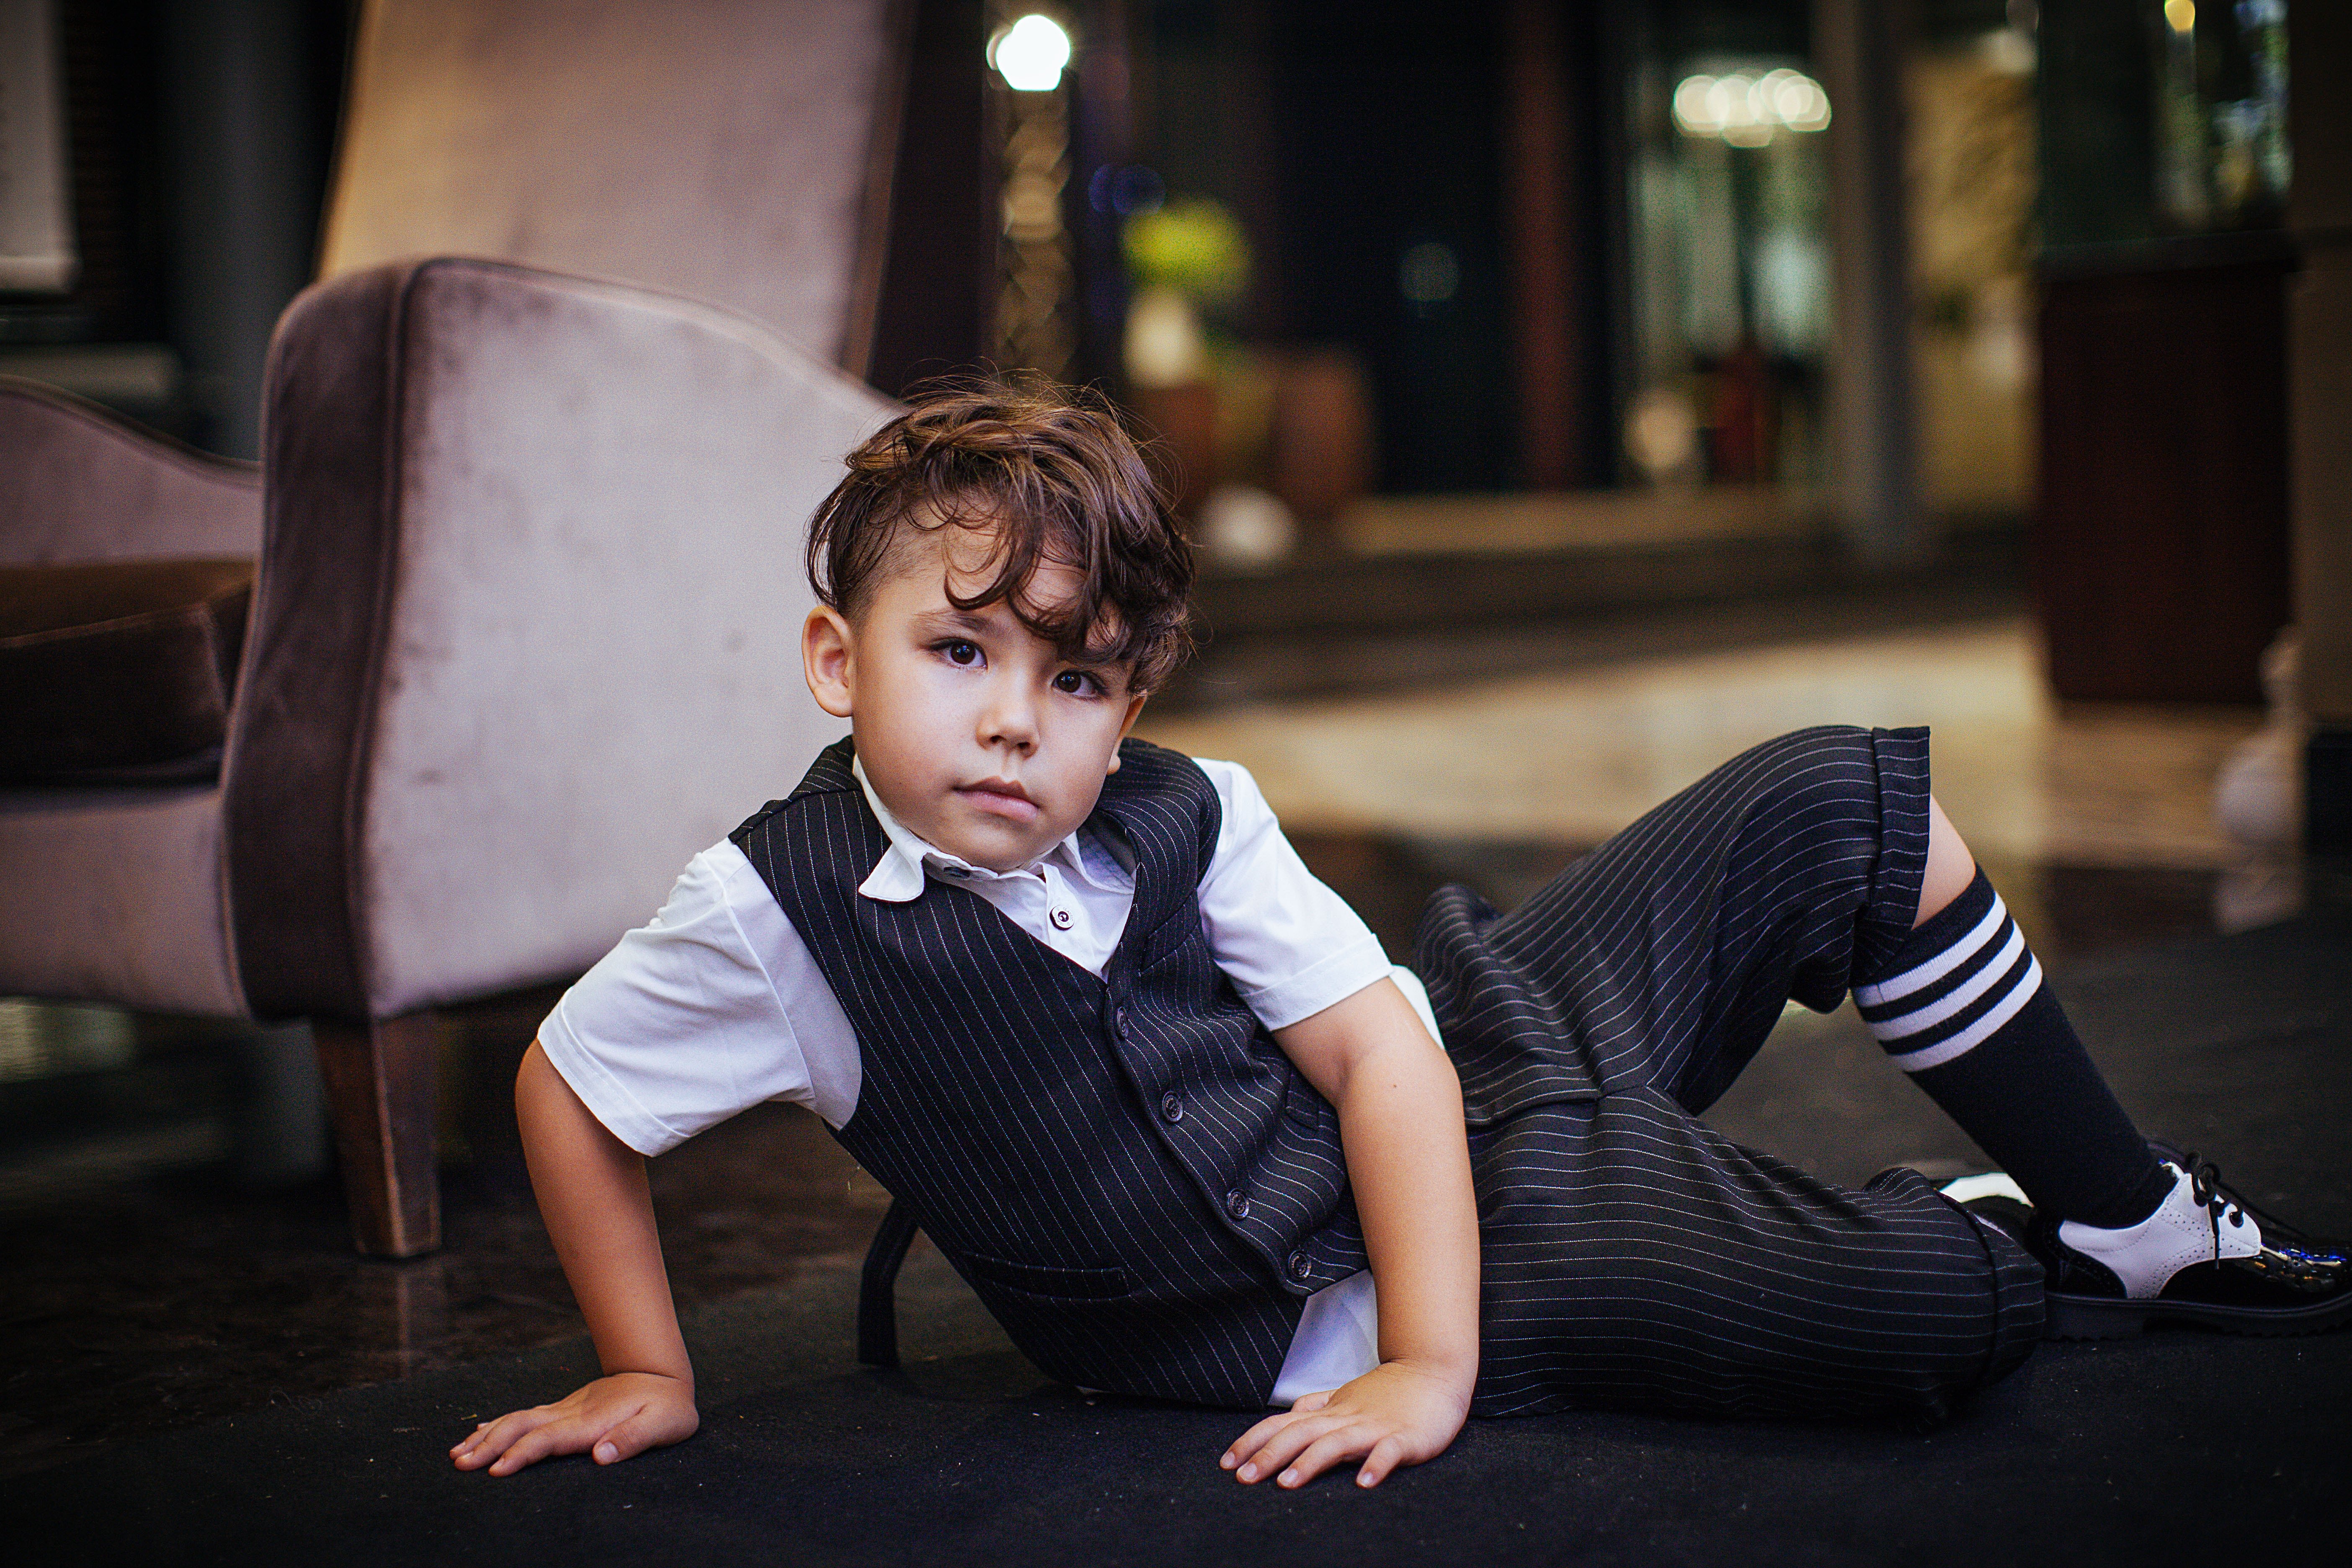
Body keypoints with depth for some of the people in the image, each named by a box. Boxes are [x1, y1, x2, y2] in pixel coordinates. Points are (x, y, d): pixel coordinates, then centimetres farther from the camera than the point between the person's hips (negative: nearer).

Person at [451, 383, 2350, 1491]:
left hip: (1477, 1057, 5)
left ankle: (2133, 1215, 16)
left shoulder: (1183, 816, -9)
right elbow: (567, 1087, -4)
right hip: (1311, 1307, -5)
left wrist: (1428, 1358, -23)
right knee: (1912, 1310, -25)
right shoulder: (781, 914, -18)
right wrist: (648, 1374, 2)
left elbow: (1377, 1045, -12)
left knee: (1859, 808, -1)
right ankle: (2028, 1265, 15)